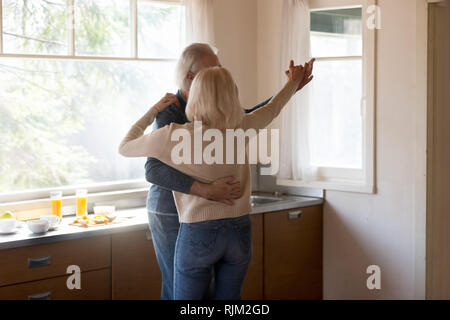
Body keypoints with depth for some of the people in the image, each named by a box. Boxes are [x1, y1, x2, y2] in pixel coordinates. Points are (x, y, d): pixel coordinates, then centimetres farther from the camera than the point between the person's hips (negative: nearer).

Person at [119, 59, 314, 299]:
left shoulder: (176, 136, -13)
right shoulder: (240, 129, -4)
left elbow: (125, 148, 2)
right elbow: (270, 111, 17)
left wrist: (153, 111, 10)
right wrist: (294, 83, 34)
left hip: (198, 234, -3)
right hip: (239, 232, 4)